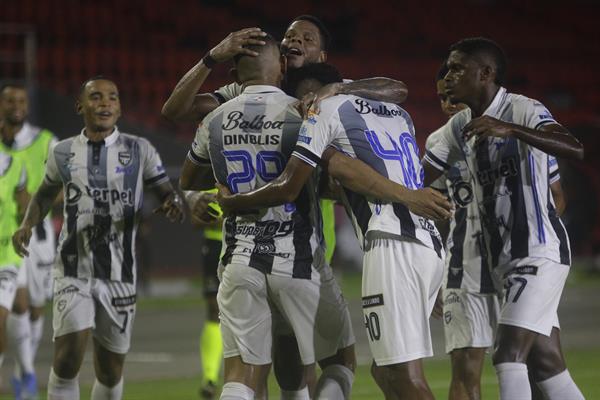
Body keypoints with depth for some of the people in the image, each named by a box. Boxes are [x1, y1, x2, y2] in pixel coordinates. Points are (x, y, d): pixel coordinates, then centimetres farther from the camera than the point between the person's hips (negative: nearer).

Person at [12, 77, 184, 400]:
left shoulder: (139, 151, 0)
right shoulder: (63, 153, 5)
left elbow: (167, 193, 2)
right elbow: (46, 193, 21)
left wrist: (173, 205, -22)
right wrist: (28, 224, 3)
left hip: (119, 276, 1)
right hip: (73, 272, 0)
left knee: (110, 372, 8)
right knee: (67, 358, -16)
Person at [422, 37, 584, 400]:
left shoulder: (525, 111, -14)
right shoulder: (460, 127, 11)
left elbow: (575, 150, -30)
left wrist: (510, 129, -39)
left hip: (541, 252, -8)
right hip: (506, 258, 8)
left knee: (509, 356, -16)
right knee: (547, 366, 8)